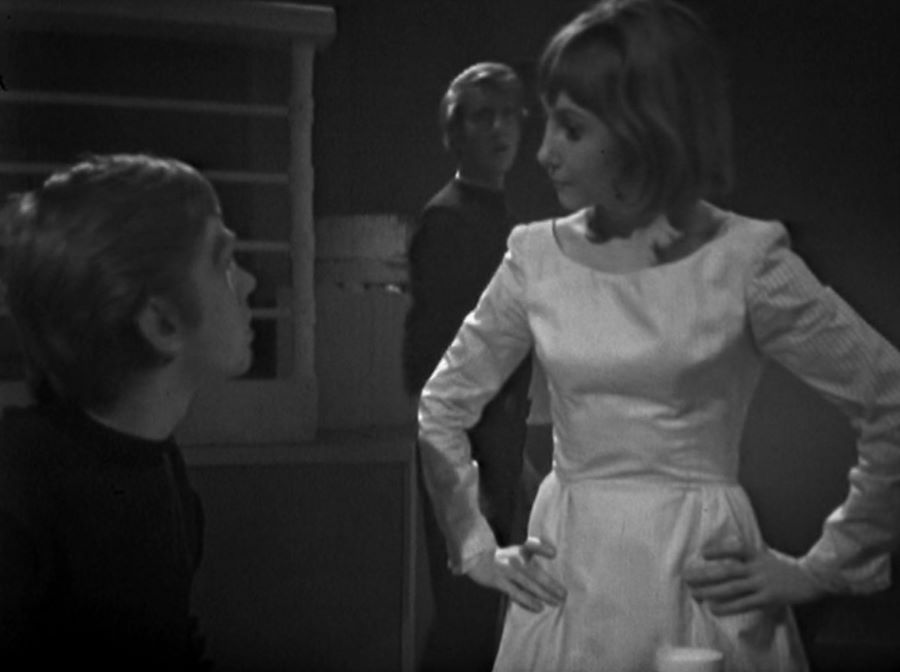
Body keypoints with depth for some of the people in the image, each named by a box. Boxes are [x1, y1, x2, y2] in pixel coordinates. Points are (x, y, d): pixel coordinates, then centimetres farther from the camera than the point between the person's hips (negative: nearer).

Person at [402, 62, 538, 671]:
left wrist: (516, 455, 16)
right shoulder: (448, 217, -12)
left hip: (499, 444, 9)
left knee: (489, 609, 15)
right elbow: (428, 354, -17)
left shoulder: (498, 217, 14)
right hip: (468, 445, -8)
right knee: (467, 619, -2)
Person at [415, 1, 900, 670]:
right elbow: (442, 406, 13)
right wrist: (478, 549, 6)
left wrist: (821, 569, -3)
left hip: (697, 582, -3)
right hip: (565, 581, 3)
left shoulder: (746, 262, -10)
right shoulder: (537, 257, 0)